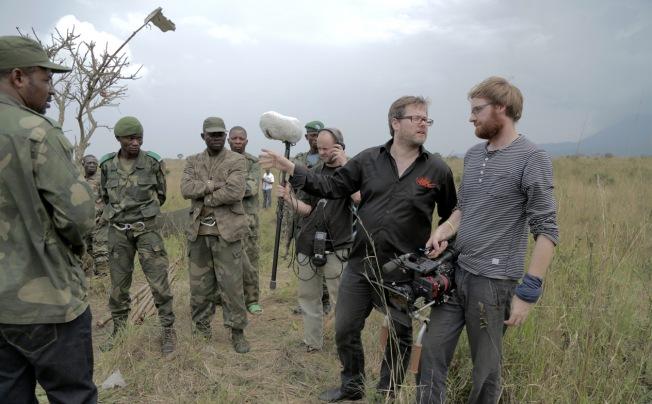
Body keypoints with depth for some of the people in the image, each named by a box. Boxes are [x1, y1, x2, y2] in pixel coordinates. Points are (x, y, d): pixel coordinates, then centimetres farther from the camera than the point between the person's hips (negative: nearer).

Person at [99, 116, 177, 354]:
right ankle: (119, 330, 27)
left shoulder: (153, 163, -5)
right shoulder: (108, 165, 1)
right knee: (118, 285, 11)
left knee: (159, 282, -3)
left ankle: (168, 330, 10)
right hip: (118, 231, 3)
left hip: (147, 229, -2)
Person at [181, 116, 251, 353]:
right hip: (198, 231, 4)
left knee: (231, 284, 0)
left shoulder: (237, 161, -1)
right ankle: (201, 328, 28)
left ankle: (237, 332, 13)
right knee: (199, 283, 12)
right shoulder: (193, 162, 12)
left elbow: (235, 192, -17)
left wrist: (204, 196, -9)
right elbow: (186, 189, -5)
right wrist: (213, 185, -15)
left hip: (227, 231, -4)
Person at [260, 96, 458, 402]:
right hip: (360, 265, 2)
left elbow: (452, 218, 6)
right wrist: (290, 168, -6)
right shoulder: (368, 159, 0)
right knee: (345, 330, 13)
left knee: (400, 336, 13)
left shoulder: (438, 170, -4)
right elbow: (332, 186, 2)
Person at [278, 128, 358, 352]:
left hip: (336, 247, -5)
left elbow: (359, 197, -23)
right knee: (308, 297, 12)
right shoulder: (315, 172, 12)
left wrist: (343, 164, -20)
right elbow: (307, 209, 9)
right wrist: (289, 198, -9)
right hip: (308, 245, 5)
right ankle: (312, 343, 26)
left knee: (340, 300, -1)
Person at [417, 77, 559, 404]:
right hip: (453, 272, 6)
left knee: (486, 368, 10)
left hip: (493, 280, -6)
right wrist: (445, 229, -1)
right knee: (432, 354, 9)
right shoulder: (472, 155, 10)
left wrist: (528, 292, -15)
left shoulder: (532, 159, -11)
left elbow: (546, 231, -12)